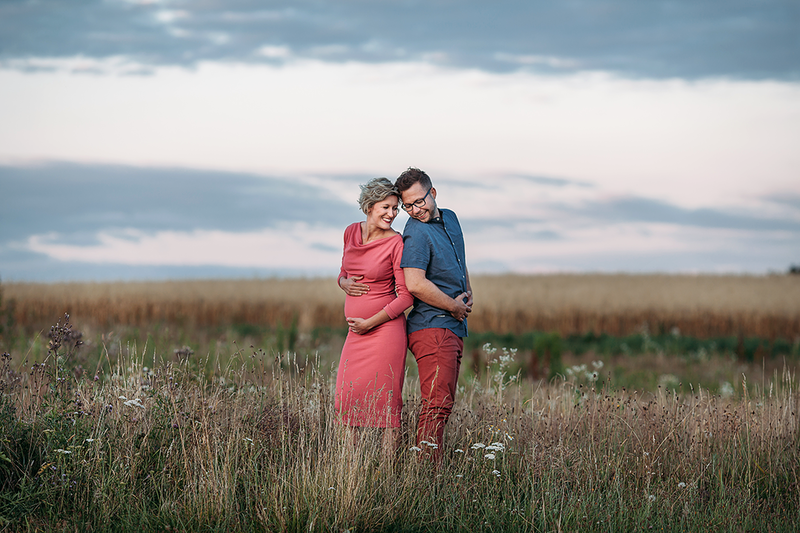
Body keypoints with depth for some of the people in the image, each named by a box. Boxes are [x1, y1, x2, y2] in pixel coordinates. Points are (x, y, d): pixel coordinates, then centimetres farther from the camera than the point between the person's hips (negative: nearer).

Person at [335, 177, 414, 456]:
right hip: (356, 333, 6)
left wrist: (370, 323, -13)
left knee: (385, 403, -4)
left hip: (385, 329, -6)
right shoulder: (351, 232, 7)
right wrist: (345, 284, -3)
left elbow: (406, 296, -9)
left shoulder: (396, 243, -10)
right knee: (347, 402, 6)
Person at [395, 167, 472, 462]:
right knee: (437, 404, -14)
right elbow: (415, 284, -25)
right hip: (432, 326, -9)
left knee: (444, 402, 9)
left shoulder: (450, 218, 14)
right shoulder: (416, 233, -14)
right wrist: (455, 306, -13)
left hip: (454, 327, 9)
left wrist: (468, 293, 13)